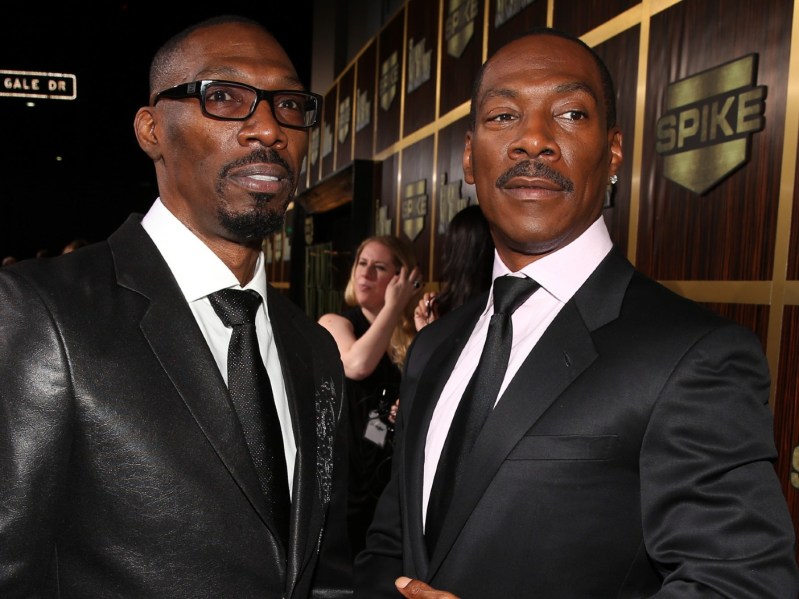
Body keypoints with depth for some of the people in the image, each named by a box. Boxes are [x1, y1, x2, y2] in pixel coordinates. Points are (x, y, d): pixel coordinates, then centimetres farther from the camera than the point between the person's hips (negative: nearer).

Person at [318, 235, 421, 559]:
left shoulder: (414, 338, 4)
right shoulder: (334, 323, -4)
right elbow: (357, 365, -26)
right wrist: (393, 307, -14)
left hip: (394, 485, 3)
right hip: (345, 483, -3)